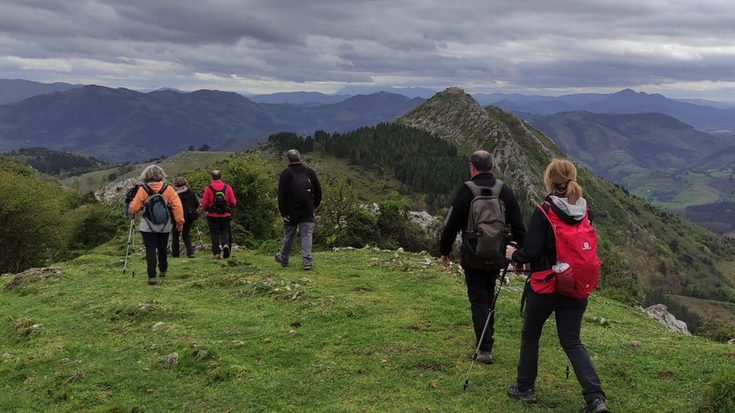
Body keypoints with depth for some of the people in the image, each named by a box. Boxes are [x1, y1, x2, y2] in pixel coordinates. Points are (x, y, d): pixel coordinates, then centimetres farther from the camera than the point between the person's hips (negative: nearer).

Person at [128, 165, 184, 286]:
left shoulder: (143, 190, -9)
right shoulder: (168, 189, -5)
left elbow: (134, 208, -5)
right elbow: (177, 205, -9)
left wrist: (132, 212, 18)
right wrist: (180, 220, -3)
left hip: (148, 227, -2)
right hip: (164, 226, 2)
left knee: (150, 250, -1)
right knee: (162, 248, 19)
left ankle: (151, 276, -8)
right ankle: (163, 270, 36)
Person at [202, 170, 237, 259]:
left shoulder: (208, 188, -6)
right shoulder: (227, 187, -2)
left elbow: (204, 204, -6)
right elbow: (233, 203, -2)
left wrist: (206, 209, 16)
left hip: (212, 216, -1)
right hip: (225, 215, 1)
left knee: (214, 234, 7)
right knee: (225, 232, 13)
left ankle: (216, 253, 2)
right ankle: (226, 244, -16)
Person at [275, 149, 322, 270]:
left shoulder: (286, 173, -7)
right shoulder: (309, 171, 4)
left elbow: (281, 194, -11)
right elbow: (318, 190, 8)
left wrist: (283, 212, -8)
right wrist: (316, 205, 18)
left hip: (292, 210, -2)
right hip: (307, 210, 2)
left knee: (288, 235, 13)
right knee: (307, 235, 1)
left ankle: (283, 258, 30)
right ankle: (307, 262, -6)